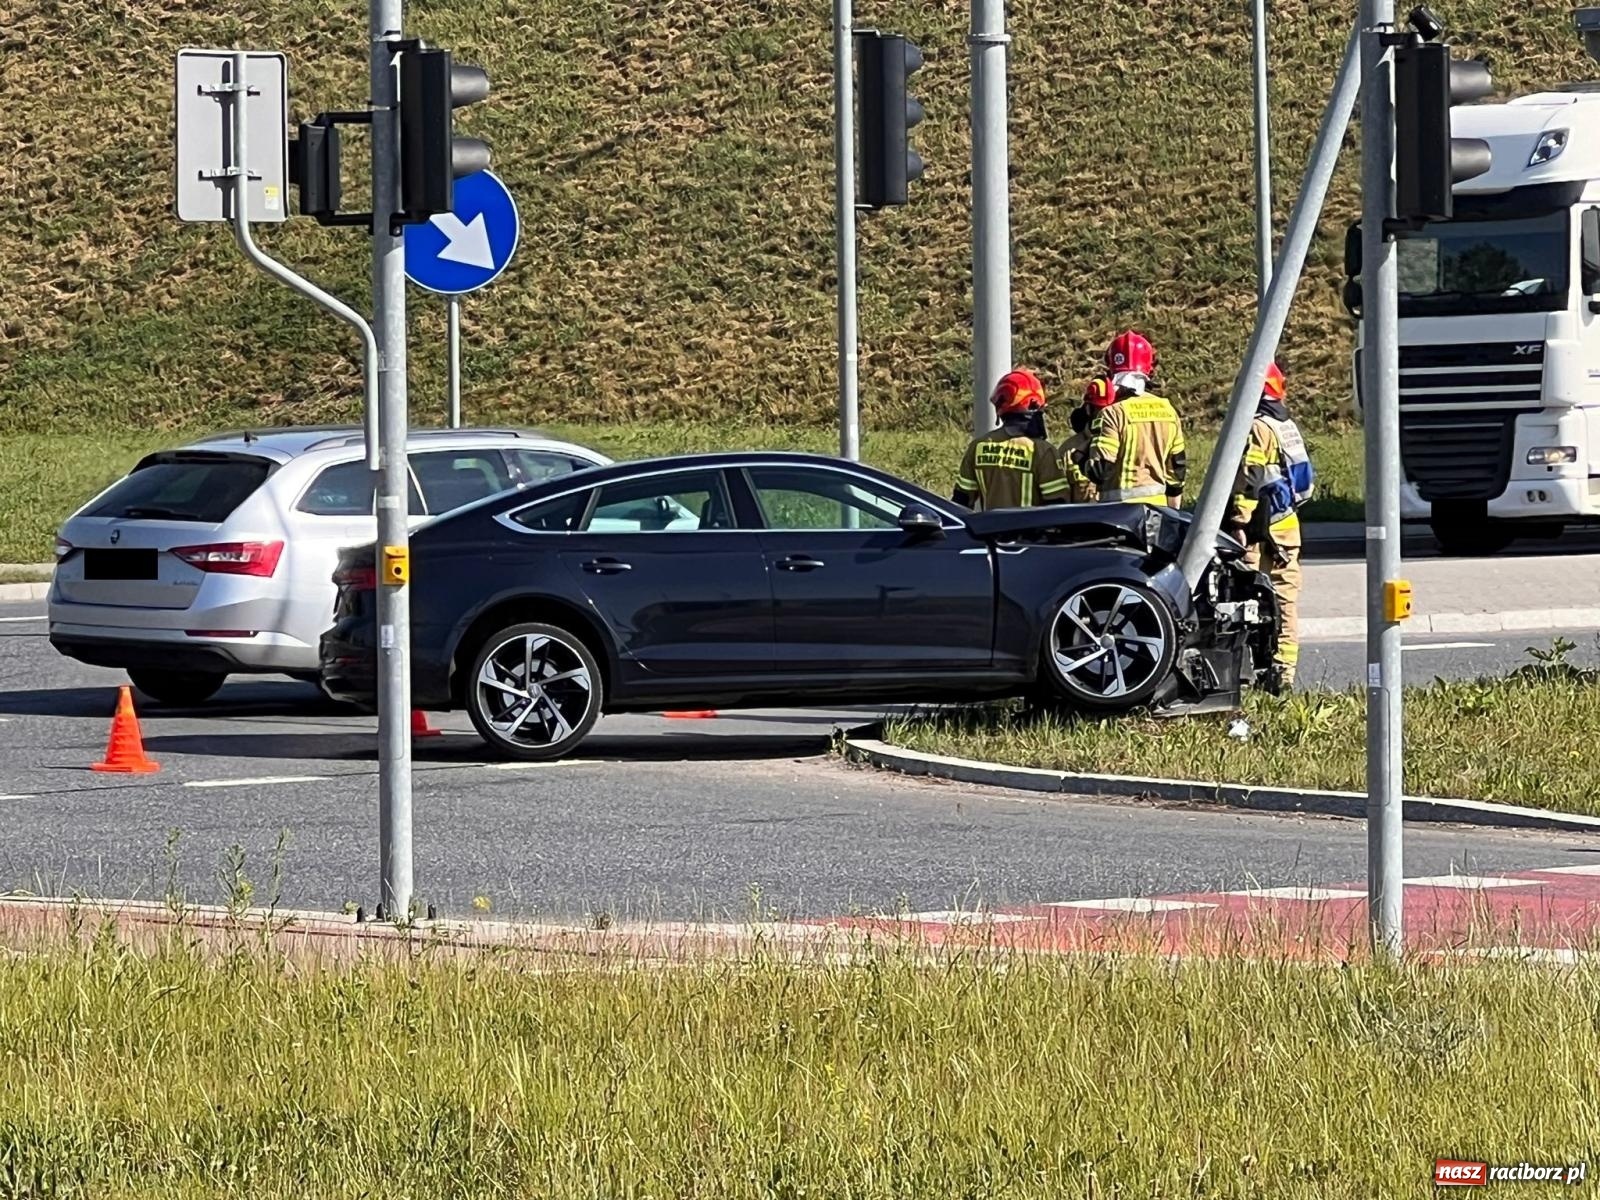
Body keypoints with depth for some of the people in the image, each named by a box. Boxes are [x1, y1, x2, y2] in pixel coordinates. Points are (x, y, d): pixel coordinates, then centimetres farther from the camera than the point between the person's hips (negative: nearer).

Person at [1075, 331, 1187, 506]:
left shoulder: (1113, 414, -13)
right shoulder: (1167, 411, 7)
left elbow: (1098, 472, -16)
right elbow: (1178, 469, 13)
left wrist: (1081, 457, 6)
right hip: (1158, 506, 6)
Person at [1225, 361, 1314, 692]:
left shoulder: (1258, 428, -12)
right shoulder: (1289, 427, 16)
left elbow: (1248, 480, -19)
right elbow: (1305, 479, 22)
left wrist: (1239, 523, -19)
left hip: (1262, 530, -9)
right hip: (1289, 526, 9)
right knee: (1285, 600, 8)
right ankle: (1284, 670, 8)